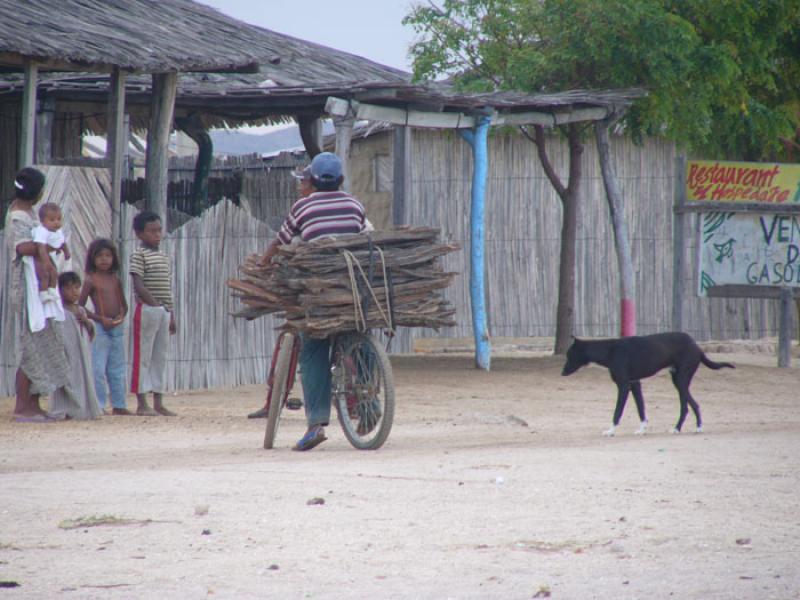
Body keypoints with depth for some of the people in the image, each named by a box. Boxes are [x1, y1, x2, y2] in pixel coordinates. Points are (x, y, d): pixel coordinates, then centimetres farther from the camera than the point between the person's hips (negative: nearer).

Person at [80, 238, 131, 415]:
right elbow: (80, 307, -9)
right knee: (98, 369, -7)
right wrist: (101, 319, -16)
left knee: (118, 368, 9)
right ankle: (98, 405, -4)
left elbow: (124, 305, 18)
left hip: (117, 327, 6)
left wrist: (121, 316, -4)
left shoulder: (116, 280, 11)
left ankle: (119, 405, 15)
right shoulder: (91, 280, -5)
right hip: (100, 328, -6)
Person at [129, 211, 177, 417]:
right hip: (146, 310, -8)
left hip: (164, 311, 8)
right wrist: (155, 303, -22)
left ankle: (158, 402, 13)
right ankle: (142, 403, -3)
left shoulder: (164, 257, 16)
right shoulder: (139, 256, -7)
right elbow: (139, 285, -16)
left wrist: (171, 313, 16)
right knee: (143, 357, -4)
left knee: (160, 357, 9)